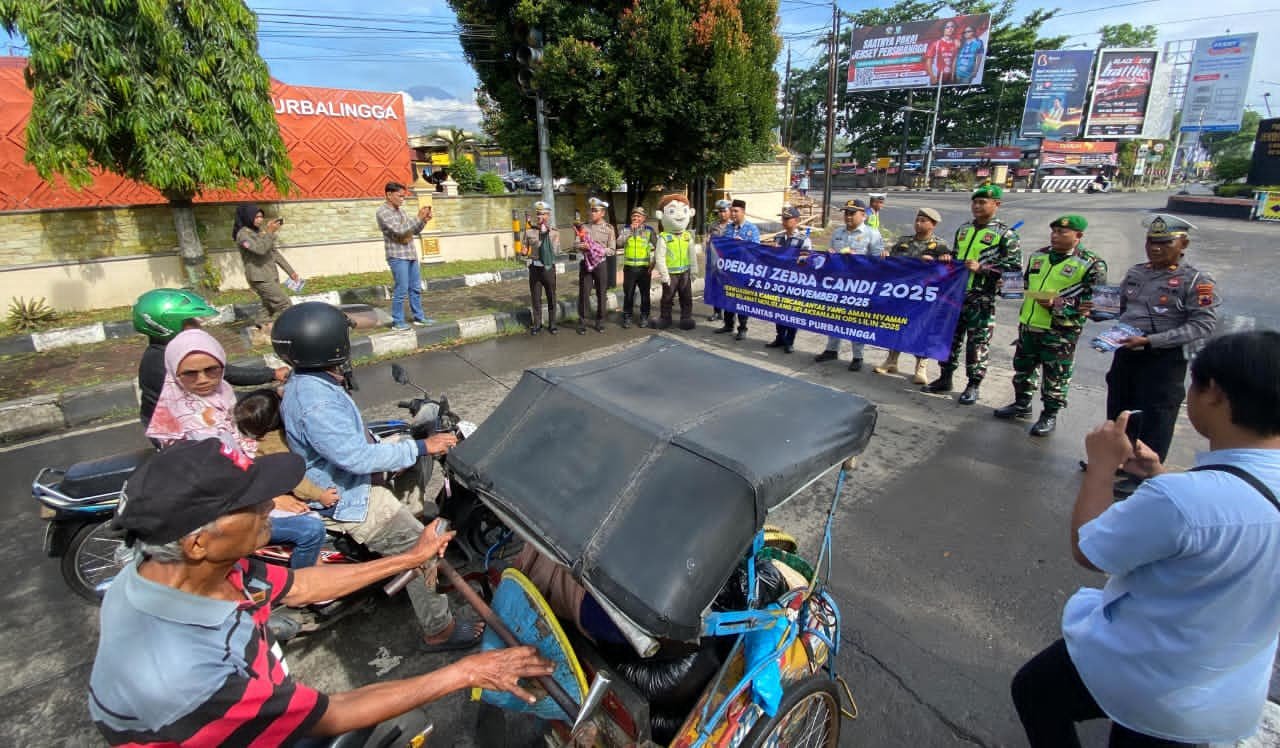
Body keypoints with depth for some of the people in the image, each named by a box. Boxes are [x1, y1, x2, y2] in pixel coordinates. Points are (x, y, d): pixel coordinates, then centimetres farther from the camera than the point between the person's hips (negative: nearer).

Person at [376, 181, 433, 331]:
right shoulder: (383, 211, -9)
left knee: (416, 288, 12)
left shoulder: (399, 210, 15)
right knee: (401, 290, -6)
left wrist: (424, 221, 0)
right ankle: (397, 322, 2)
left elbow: (415, 231, 19)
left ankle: (419, 317, 21)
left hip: (410, 254, 8)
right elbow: (399, 230, -21)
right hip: (397, 256, -8)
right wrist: (418, 217, -20)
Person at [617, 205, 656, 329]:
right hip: (629, 267, 1)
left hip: (644, 268, -1)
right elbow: (619, 243, -11)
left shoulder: (649, 230, 1)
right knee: (628, 294, 4)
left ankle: (644, 317, 18)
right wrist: (630, 229, -14)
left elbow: (657, 248, 2)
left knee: (645, 294, 7)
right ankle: (627, 317, 15)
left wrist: (653, 263, -5)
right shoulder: (626, 229, 5)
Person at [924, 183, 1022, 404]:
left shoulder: (1005, 234, -5)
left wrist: (982, 268, -18)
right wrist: (948, 259, 4)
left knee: (978, 342, 1)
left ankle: (973, 385, 12)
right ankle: (945, 378, 22)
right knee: (950, 336, 11)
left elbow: (1015, 266, -9)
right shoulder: (963, 229, 14)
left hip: (982, 298, -6)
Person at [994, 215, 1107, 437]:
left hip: (1061, 332, -6)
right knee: (1022, 368, 17)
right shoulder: (1038, 256, 10)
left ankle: (1050, 416, 19)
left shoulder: (1092, 265, -8)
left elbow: (1093, 302, -12)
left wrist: (1058, 305, -22)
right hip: (1028, 325, 6)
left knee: (1055, 377, 5)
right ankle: (1022, 404, 34)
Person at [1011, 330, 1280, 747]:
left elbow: (1086, 549, -21)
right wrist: (1160, 476, 6)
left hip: (1143, 683, -6)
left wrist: (1102, 464, -13)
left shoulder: (1180, 498, -38)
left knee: (1033, 692, 22)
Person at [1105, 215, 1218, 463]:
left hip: (1165, 359, -5)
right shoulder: (1135, 273, 8)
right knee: (1118, 412, 17)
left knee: (1154, 420, 6)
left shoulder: (1196, 280, -9)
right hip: (1126, 354, 6)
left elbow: (1203, 325, -16)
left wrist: (1149, 341, -24)